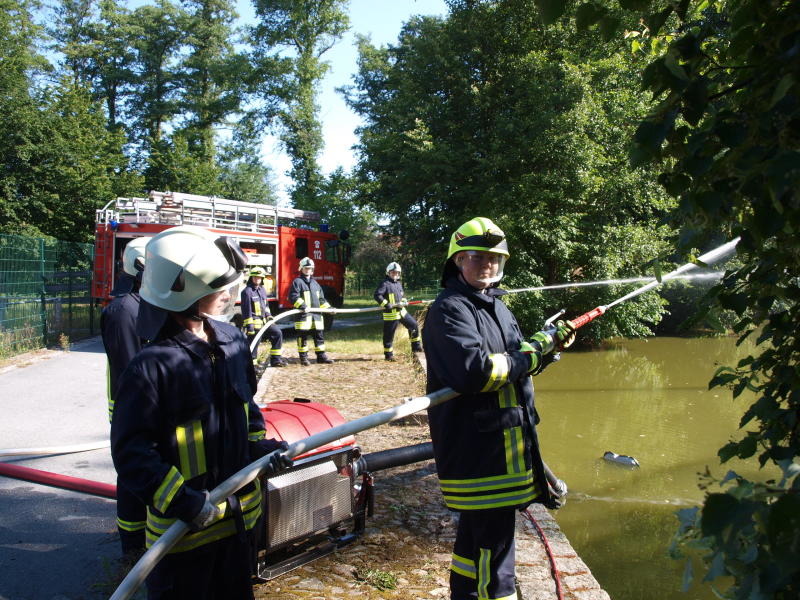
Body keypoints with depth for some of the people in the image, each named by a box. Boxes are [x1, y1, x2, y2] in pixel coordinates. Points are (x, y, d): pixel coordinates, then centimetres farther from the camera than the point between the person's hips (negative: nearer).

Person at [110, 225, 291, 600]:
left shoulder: (231, 341, 1)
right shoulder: (152, 366, -22)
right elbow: (130, 452, -21)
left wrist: (262, 447, 4)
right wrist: (182, 502, -26)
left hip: (240, 514, 7)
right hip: (183, 526, -7)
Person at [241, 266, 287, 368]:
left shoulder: (262, 289, 13)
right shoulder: (247, 291, -14)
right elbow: (246, 310, -16)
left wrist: (268, 316, 14)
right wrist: (249, 326, -19)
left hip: (263, 320, 8)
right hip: (254, 322, -8)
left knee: (277, 333, 7)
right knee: (254, 344, -5)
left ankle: (275, 359, 13)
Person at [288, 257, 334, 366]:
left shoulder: (315, 283, 19)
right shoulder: (297, 281, -3)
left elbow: (321, 299, 23)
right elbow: (293, 297, -14)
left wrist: (328, 308, 13)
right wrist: (302, 305, -25)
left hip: (316, 314, 6)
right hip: (303, 314, -6)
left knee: (319, 335, 9)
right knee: (303, 336, 0)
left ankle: (321, 355, 16)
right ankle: (303, 357, 6)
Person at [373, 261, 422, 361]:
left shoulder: (399, 284, 15)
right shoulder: (385, 284, -11)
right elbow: (377, 295, -20)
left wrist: (404, 301, 4)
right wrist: (386, 304, -26)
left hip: (401, 311, 8)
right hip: (391, 313, -8)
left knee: (413, 324, 10)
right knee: (389, 334, -1)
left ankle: (416, 346, 23)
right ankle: (388, 354, 10)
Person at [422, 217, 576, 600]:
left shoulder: (497, 306, 15)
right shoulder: (449, 309, -15)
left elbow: (518, 361, 19)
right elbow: (475, 370, -29)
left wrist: (548, 342, 1)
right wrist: (528, 355, -17)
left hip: (502, 444, 10)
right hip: (475, 448, -10)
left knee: (477, 529, 21)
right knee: (493, 541, -5)